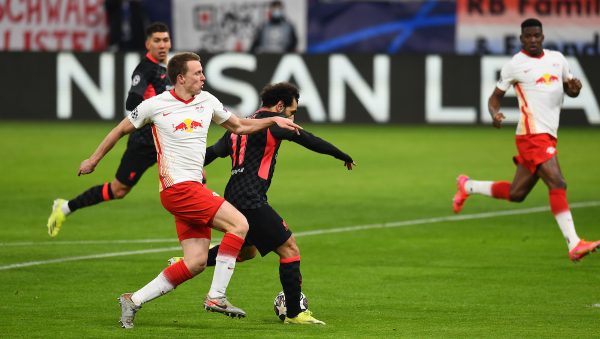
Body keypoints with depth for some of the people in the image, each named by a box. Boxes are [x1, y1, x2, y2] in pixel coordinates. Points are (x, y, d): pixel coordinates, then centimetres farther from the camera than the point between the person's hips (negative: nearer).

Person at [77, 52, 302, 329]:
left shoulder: (207, 101, 11)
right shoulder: (155, 106, -5)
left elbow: (238, 126, 26)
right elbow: (121, 130, 9)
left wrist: (273, 120, 12)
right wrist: (94, 159, 18)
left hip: (194, 188, 7)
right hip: (178, 188, -7)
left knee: (196, 262, 0)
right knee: (239, 225, -18)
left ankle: (134, 300, 8)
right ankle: (216, 296, -15)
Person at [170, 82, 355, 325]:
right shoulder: (272, 121, -4)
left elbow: (212, 152, 14)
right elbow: (309, 140, -4)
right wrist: (343, 156, 5)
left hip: (233, 197, 9)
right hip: (251, 201, -9)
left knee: (246, 251, 28)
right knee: (289, 249, -5)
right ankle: (294, 314, -5)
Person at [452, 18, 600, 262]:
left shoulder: (557, 58, 14)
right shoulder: (515, 65, -2)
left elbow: (569, 89, 24)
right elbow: (496, 96, 5)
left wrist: (574, 88, -1)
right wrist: (494, 114, -17)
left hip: (548, 136, 7)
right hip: (532, 134, -7)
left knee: (516, 194, 15)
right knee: (557, 184, -20)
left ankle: (467, 186, 36)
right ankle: (574, 245, -22)